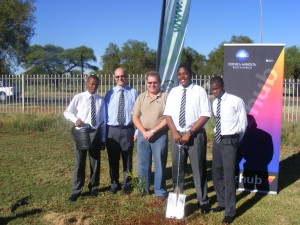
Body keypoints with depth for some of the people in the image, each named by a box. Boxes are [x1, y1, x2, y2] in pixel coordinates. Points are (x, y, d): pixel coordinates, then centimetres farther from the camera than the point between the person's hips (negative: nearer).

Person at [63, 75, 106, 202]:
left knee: (95, 162, 12)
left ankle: (93, 188, 30)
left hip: (95, 133, 2)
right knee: (79, 163, 5)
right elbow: (67, 112, 4)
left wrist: (103, 139, 6)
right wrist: (76, 119, -17)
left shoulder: (101, 100, 3)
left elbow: (103, 121, 6)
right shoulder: (78, 98, -3)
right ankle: (76, 191, 17)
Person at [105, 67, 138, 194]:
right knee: (113, 159, 13)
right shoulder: (110, 93, 3)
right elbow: (105, 113, 4)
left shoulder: (133, 93, -1)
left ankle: (126, 184, 28)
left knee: (127, 159, 11)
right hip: (112, 130, 1)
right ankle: (114, 184, 31)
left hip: (128, 130, -1)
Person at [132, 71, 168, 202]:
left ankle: (160, 192, 16)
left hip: (160, 136, -3)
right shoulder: (141, 97, 8)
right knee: (142, 164, 10)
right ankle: (144, 189, 25)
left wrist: (153, 131, -14)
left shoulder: (165, 97, -4)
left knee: (160, 165, 4)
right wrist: (144, 132, -9)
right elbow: (135, 117, 5)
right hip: (143, 135, 4)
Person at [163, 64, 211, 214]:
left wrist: (189, 133, -15)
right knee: (177, 169, 11)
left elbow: (205, 115, -9)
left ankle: (203, 201, 19)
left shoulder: (199, 91, -4)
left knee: (198, 169, 5)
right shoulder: (173, 92, 8)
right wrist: (175, 133, -9)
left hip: (196, 135, -3)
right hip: (176, 135, 4)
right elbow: (168, 114, 6)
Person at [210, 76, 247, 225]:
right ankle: (222, 203, 34)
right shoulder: (214, 103, 7)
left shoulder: (236, 101, -10)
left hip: (229, 141, -7)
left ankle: (230, 212, 7)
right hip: (217, 141, 7)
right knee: (217, 175, 15)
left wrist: (235, 140, 5)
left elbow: (243, 124, -2)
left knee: (229, 176, -5)